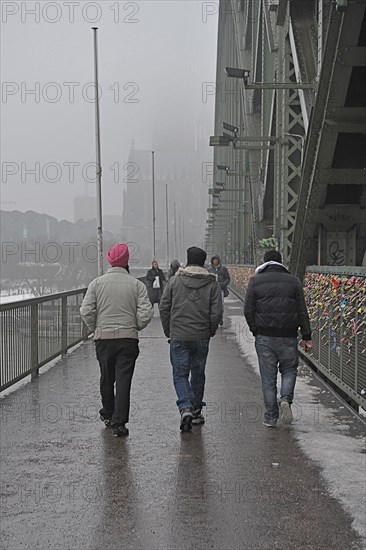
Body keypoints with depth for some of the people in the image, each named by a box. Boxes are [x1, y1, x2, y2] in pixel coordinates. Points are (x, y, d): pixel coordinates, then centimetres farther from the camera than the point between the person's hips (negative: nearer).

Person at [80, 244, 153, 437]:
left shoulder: (97, 283, 1)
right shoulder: (137, 285, -1)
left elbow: (86, 311, -4)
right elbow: (145, 313, -6)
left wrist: (95, 329, 12)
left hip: (104, 337, 2)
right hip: (128, 338, -1)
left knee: (106, 378, 17)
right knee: (123, 380, -1)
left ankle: (108, 414, 34)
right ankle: (118, 422, -6)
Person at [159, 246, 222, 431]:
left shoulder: (174, 281, -1)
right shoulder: (212, 283, -1)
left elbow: (164, 307, 0)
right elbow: (216, 313, -5)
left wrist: (168, 331, 11)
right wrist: (210, 332, 11)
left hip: (178, 337, -1)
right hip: (201, 337, 1)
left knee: (180, 375, 4)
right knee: (198, 374, 15)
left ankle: (185, 408, -16)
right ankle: (196, 411, 24)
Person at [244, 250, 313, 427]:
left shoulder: (255, 281, 2)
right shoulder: (293, 281, 4)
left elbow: (248, 310, -1)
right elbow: (302, 311, 3)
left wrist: (256, 331, 10)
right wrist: (306, 337, 6)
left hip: (264, 337, 0)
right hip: (288, 337, 0)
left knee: (268, 377, 6)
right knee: (289, 370, 16)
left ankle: (270, 417, 9)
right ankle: (286, 399, -9)